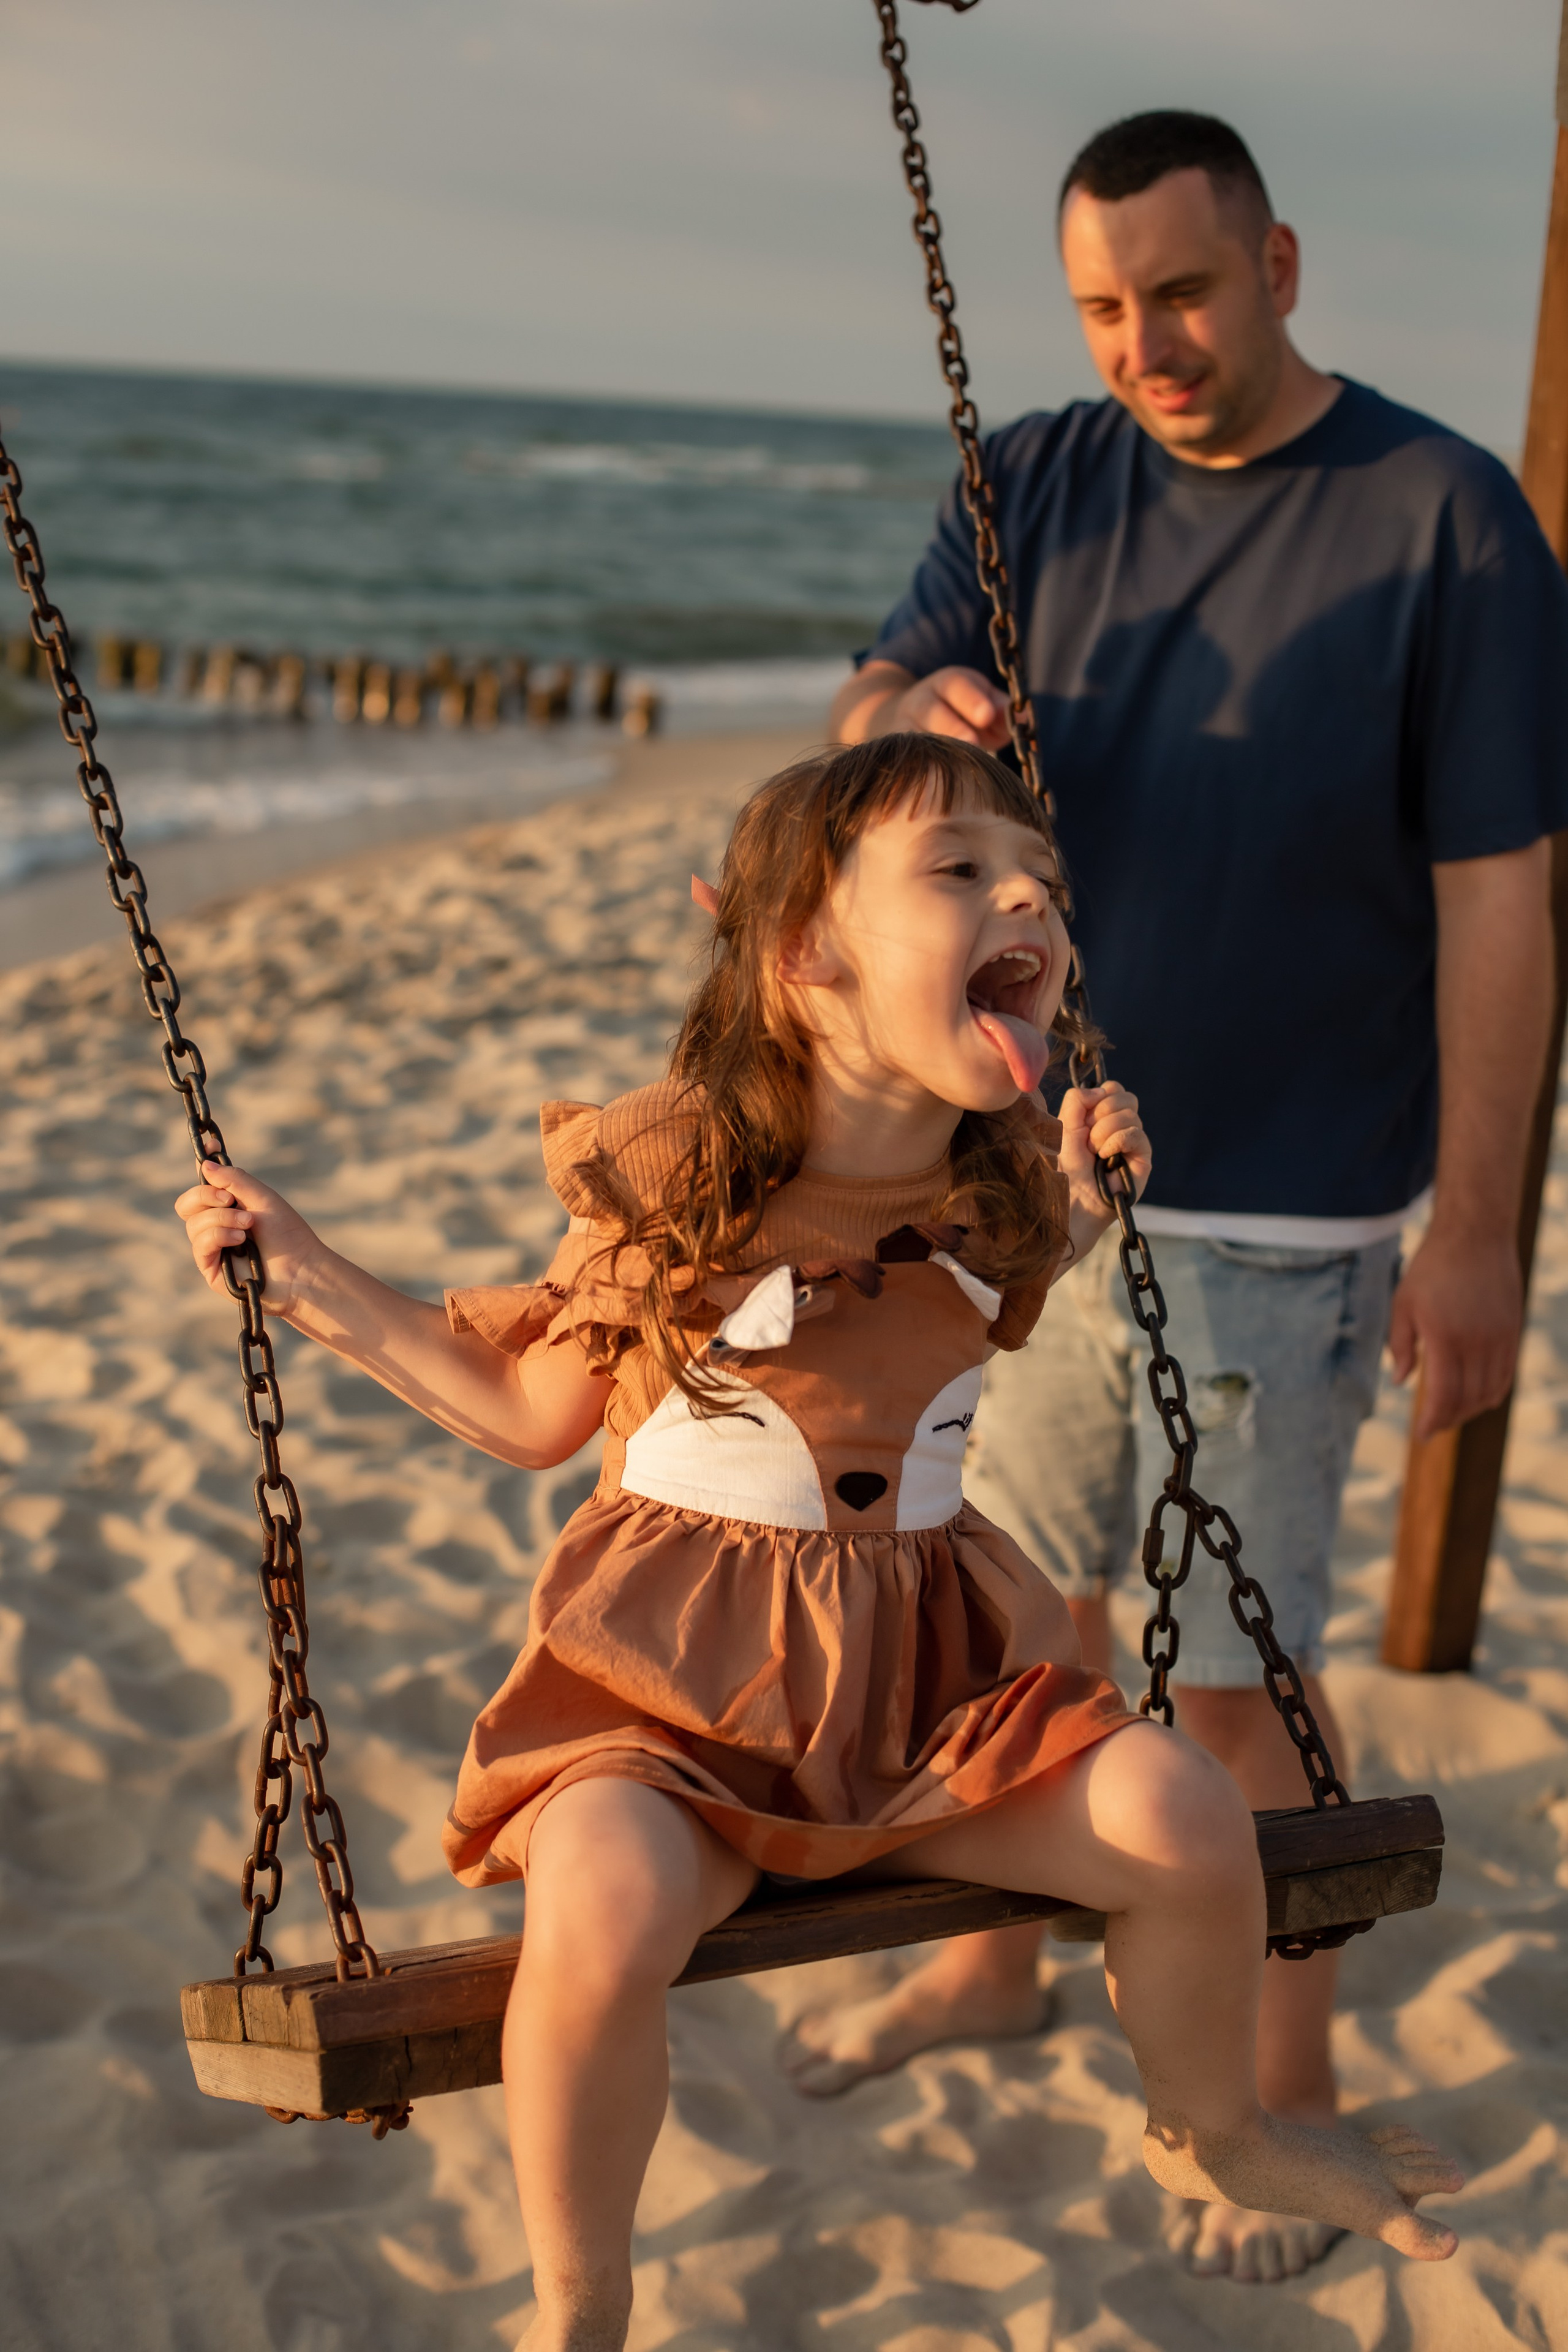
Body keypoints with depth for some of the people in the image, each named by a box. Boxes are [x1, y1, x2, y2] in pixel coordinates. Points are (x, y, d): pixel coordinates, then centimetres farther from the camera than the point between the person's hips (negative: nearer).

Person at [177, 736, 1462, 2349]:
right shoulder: (664, 1183, -14)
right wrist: (315, 1286, -6)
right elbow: (534, 1412, 0)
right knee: (604, 1900, -32)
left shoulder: (1001, 1190, -2)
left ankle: (1210, 2132, 23)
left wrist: (1073, 1214, 6)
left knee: (1183, 1817, -13)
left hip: (934, 1660, 4)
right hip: (675, 1671, -4)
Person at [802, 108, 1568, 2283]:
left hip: (1275, 1222, -5)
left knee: (1237, 1670, 2)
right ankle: (992, 1958, 39)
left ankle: (1289, 2084, 22)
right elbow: (861, 727, -4)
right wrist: (916, 712, -30)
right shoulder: (1037, 490, 2)